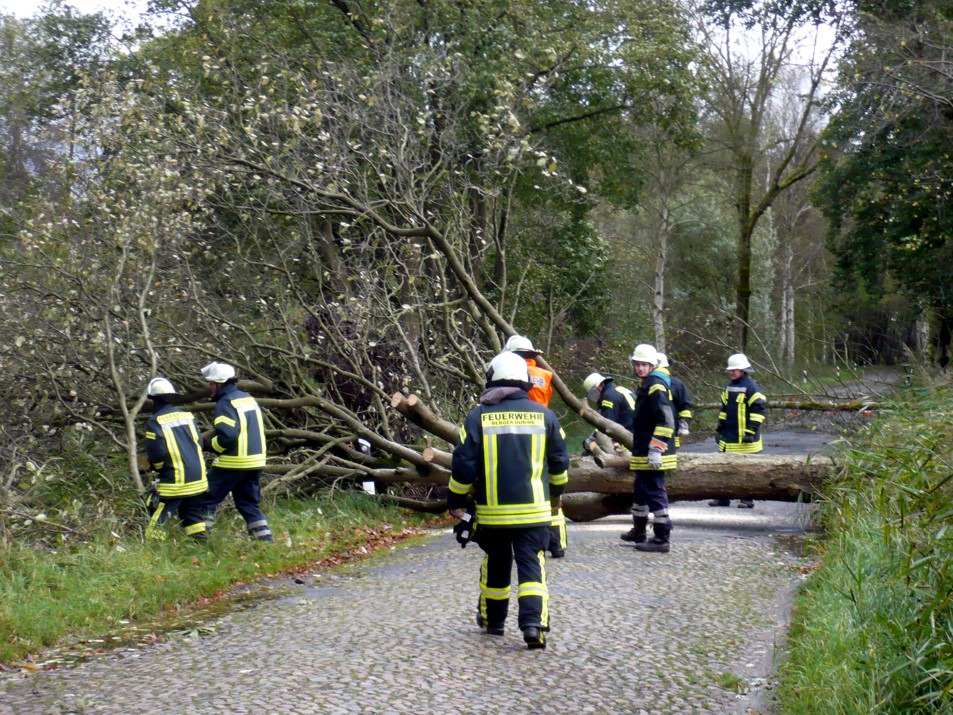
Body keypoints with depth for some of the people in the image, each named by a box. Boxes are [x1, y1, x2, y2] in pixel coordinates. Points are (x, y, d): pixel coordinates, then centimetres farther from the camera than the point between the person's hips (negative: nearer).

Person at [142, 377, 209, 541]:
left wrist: (153, 465, 4)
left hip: (175, 480, -6)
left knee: (158, 518, 1)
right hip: (197, 478, 6)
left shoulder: (155, 422, -11)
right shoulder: (187, 416, 8)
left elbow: (156, 453, -16)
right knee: (193, 515, 18)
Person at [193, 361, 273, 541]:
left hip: (233, 462, -8)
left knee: (207, 499, 3)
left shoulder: (226, 402, -12)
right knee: (250, 504, 14)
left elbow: (227, 435, -22)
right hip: (255, 461, 8)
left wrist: (206, 445, -6)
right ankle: (266, 540, 7)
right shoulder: (249, 398, 15)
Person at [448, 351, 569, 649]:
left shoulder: (478, 417, -5)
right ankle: (533, 623, -17)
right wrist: (556, 493, 27)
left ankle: (492, 619, 31)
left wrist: (456, 500, 8)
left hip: (492, 511, 0)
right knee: (531, 566, 0)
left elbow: (463, 466, -5)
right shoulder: (544, 415, 1)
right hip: (534, 510, 0)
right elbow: (559, 462, 10)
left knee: (495, 565, 17)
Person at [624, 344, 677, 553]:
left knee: (655, 493, -8)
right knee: (640, 491, 21)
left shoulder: (656, 387, -16)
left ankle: (661, 539, -4)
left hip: (653, 454, -11)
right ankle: (639, 532, 35)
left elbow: (666, 421, -23)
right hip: (643, 453, 11)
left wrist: (656, 449, -25)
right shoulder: (646, 385, 17)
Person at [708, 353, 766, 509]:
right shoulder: (729, 387, 13)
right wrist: (720, 428, 19)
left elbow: (760, 409, -15)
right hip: (728, 437, 8)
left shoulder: (751, 387, -11)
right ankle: (722, 498, 17)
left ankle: (747, 500, 9)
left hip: (745, 438, -8)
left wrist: (751, 431, -18)